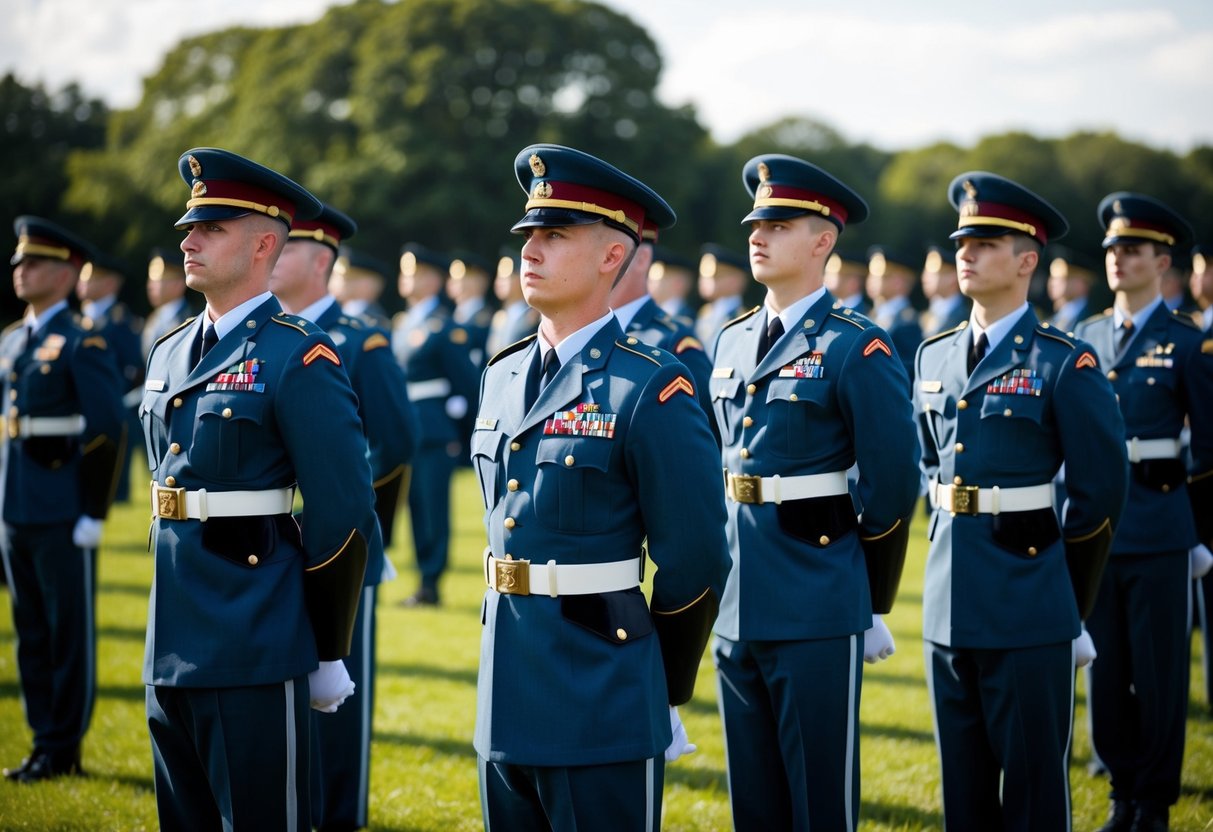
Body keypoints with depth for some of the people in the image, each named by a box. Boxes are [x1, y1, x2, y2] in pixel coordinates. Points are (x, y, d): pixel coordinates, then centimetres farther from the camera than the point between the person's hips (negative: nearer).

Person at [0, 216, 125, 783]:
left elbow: (108, 432, -13)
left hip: (63, 517, -7)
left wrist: (93, 514, -14)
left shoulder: (84, 346, -9)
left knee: (69, 635, 1)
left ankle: (64, 750, 7)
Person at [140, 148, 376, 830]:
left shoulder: (300, 358, -10)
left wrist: (329, 656, -10)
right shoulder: (169, 354, 14)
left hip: (257, 649, -8)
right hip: (173, 645, 8)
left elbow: (343, 516, -12)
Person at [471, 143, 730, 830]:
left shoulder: (651, 389, -12)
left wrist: (663, 695, -1)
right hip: (507, 701, 7)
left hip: (603, 718, -7)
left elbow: (695, 563, -10)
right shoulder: (502, 378, 11)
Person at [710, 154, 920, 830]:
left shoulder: (857, 348, -9)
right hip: (738, 611, 7)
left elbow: (893, 486, -9)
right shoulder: (733, 342, 12)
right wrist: (729, 580, 16)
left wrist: (872, 608, -5)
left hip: (818, 616, -7)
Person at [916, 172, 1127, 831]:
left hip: (1028, 611, -5)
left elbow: (1100, 492, -4)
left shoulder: (1065, 364, -7)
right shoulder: (934, 357, 11)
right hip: (949, 604, 6)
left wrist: (1067, 603, 1)